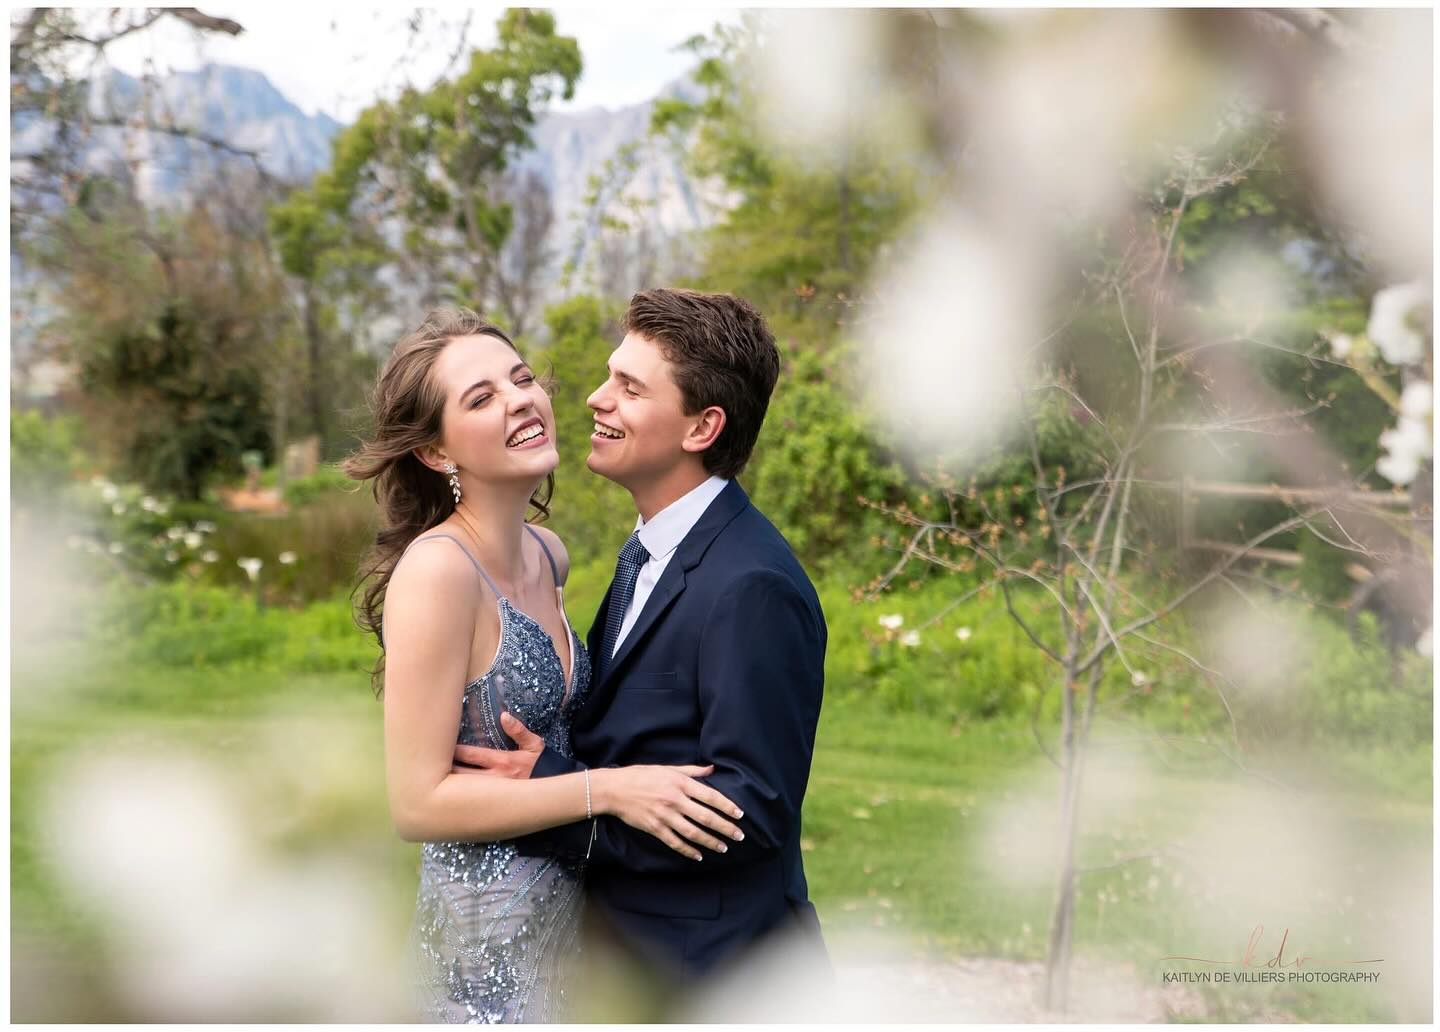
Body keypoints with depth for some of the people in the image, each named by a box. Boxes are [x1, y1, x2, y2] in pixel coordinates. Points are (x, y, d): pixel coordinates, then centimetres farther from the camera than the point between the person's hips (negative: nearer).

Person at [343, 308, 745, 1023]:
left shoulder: (547, 554, 4)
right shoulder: (437, 570, -19)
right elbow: (418, 803, -21)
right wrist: (607, 789, -22)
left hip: (568, 905, 8)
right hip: (488, 937, -7)